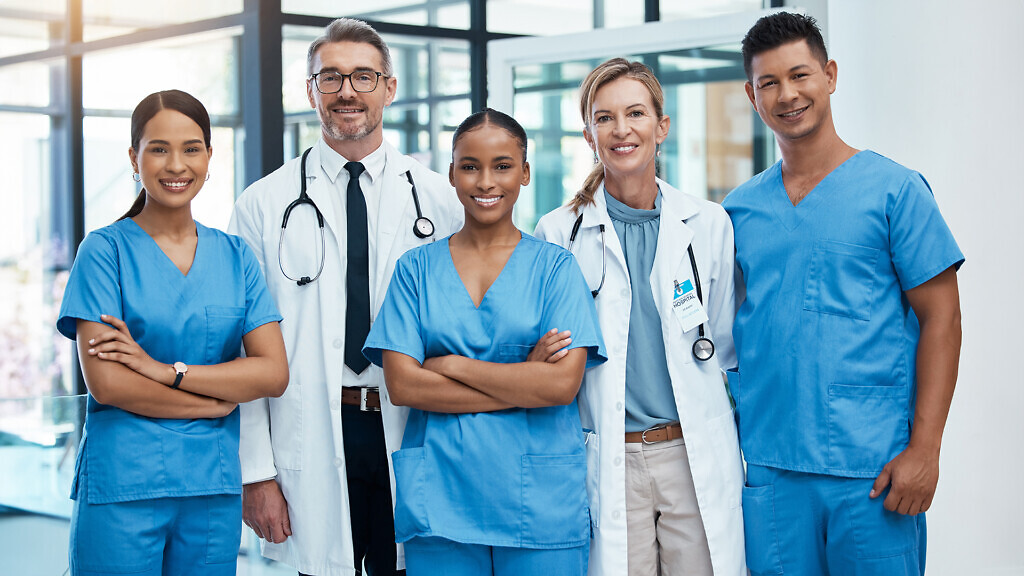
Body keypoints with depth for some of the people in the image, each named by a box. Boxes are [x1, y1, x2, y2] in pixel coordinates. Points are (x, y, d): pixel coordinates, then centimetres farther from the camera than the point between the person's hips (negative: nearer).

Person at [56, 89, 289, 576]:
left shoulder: (235, 256, 9)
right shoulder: (105, 250, -2)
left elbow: (274, 373, -1)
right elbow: (105, 382, -11)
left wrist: (168, 370, -11)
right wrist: (215, 401, -7)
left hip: (214, 484, 4)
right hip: (121, 486, -3)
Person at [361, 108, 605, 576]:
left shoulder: (554, 267, 4)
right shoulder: (416, 269, 7)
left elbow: (563, 383, -9)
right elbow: (401, 384, -5)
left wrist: (452, 365, -9)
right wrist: (524, 382, -10)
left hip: (541, 503, -1)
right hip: (439, 499, 1)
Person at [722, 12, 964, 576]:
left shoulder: (894, 190, -1)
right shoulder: (739, 208, 10)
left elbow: (940, 319, -3)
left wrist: (924, 449, -11)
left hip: (871, 466, -3)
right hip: (766, 465, 3)